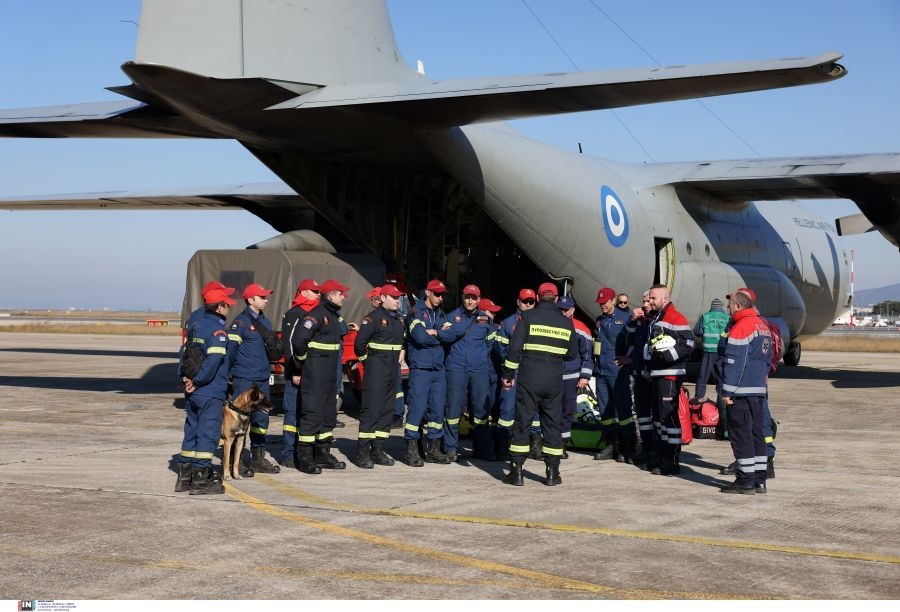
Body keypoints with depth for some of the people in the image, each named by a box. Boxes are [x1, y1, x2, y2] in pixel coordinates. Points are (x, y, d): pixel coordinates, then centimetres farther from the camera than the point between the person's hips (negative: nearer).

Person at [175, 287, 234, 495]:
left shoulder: (195, 325, 12)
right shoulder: (217, 330, -15)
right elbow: (213, 360, -24)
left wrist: (185, 377, 8)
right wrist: (197, 382, -16)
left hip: (192, 392, 8)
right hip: (210, 393, -8)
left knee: (192, 431, 15)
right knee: (207, 433, -3)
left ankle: (184, 476, 21)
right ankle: (200, 481, -1)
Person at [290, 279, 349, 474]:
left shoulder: (334, 315, 15)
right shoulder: (317, 315, -16)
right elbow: (298, 339, -24)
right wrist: (303, 360, -10)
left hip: (329, 375, 10)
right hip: (314, 374, -10)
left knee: (329, 413, 15)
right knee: (312, 413, -8)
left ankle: (323, 454, 25)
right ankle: (305, 458, -5)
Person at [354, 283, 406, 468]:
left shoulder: (398, 319, 15)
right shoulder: (373, 317, -10)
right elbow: (359, 343, -15)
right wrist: (366, 359, -4)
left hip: (392, 370, 8)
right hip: (376, 369, -8)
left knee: (387, 409, 8)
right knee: (371, 409, -10)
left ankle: (378, 449, 14)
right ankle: (362, 452, -8)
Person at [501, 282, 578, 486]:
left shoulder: (529, 317, -3)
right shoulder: (566, 322, 6)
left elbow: (514, 347, -8)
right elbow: (572, 354, 12)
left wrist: (508, 373, -2)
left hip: (529, 378, -2)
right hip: (554, 381, 2)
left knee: (522, 422, 3)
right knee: (552, 423, 10)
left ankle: (516, 471, 1)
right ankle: (552, 472, 10)